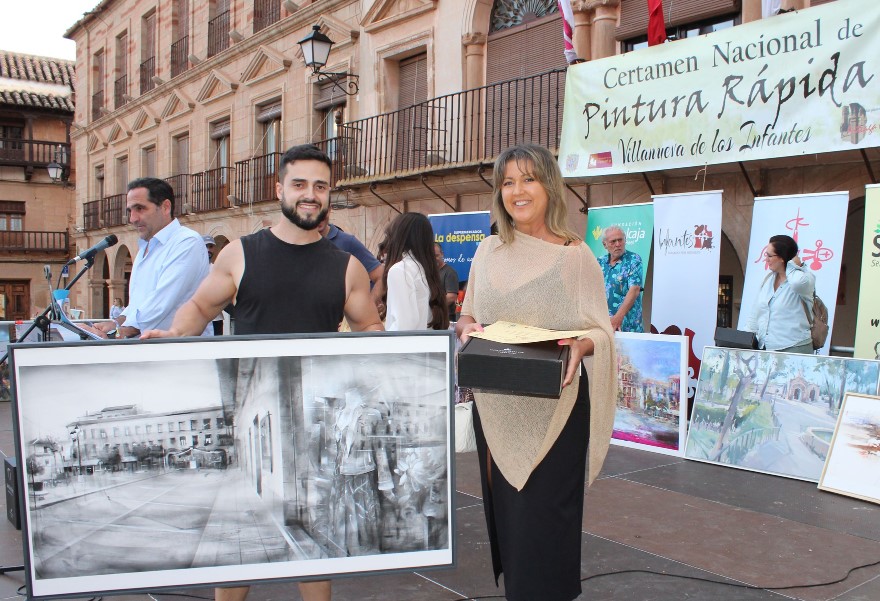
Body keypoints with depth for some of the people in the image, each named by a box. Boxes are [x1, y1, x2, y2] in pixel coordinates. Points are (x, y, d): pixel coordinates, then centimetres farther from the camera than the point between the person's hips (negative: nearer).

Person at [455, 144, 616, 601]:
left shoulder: (575, 255, -4)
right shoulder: (488, 252, 8)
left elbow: (601, 329, -3)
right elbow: (468, 315, 15)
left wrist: (580, 345, -25)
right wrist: (466, 328, -7)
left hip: (553, 409, -4)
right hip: (495, 408, 4)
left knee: (542, 517, -1)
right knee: (505, 510, 13)